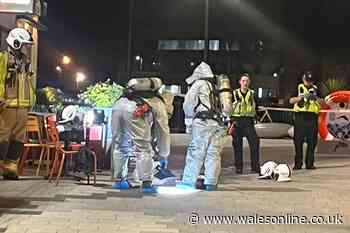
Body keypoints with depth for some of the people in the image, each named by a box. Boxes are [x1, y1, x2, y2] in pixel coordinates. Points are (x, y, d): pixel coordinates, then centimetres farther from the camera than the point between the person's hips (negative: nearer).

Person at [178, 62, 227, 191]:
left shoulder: (199, 84, 7)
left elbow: (188, 104, 7)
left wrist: (189, 115, 23)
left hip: (203, 121, -6)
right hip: (220, 124, 6)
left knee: (195, 153, -3)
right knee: (213, 155, 6)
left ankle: (188, 182, -1)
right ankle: (211, 183, 3)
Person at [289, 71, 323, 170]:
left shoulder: (315, 89, 14)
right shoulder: (298, 88, 9)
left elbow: (322, 102, 7)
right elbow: (291, 100, -2)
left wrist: (316, 98, -13)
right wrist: (302, 97, -16)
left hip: (312, 117, 2)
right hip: (300, 116, -2)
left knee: (312, 141, 1)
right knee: (298, 141, -2)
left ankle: (309, 163, 7)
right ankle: (298, 163, 3)